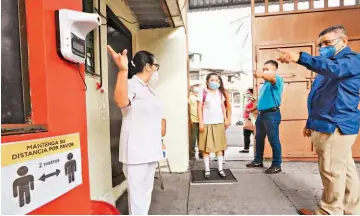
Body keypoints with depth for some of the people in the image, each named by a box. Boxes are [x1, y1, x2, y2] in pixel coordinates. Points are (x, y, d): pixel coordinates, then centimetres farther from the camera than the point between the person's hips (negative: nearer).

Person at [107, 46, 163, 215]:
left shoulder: (147, 89, 15)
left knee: (146, 191, 20)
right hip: (136, 151, -9)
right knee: (137, 192, 1)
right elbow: (121, 101, -39)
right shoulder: (132, 85, -14)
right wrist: (123, 70, -49)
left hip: (150, 150, 9)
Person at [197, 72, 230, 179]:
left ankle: (220, 169, 20)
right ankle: (207, 170, 14)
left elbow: (223, 107, 16)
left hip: (219, 123, 4)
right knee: (206, 147, 2)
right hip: (207, 123, -4)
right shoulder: (203, 93, -3)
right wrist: (200, 122, -11)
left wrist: (226, 119, 9)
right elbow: (199, 109, -5)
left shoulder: (220, 93, 11)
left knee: (219, 146, 9)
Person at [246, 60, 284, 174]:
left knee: (273, 140, -1)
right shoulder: (265, 83, 20)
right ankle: (258, 160, 28)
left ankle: (276, 165, 11)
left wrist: (260, 75, -54)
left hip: (272, 114, -9)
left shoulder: (277, 80, -8)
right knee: (259, 138, 15)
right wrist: (257, 109, 22)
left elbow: (272, 78, -33)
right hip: (261, 114, 9)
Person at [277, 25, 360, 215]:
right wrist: (310, 123, 21)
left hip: (336, 126, -9)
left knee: (332, 172, 0)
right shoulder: (329, 65, 22)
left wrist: (300, 57, -46)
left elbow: (335, 69, -33)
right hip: (325, 126, 9)